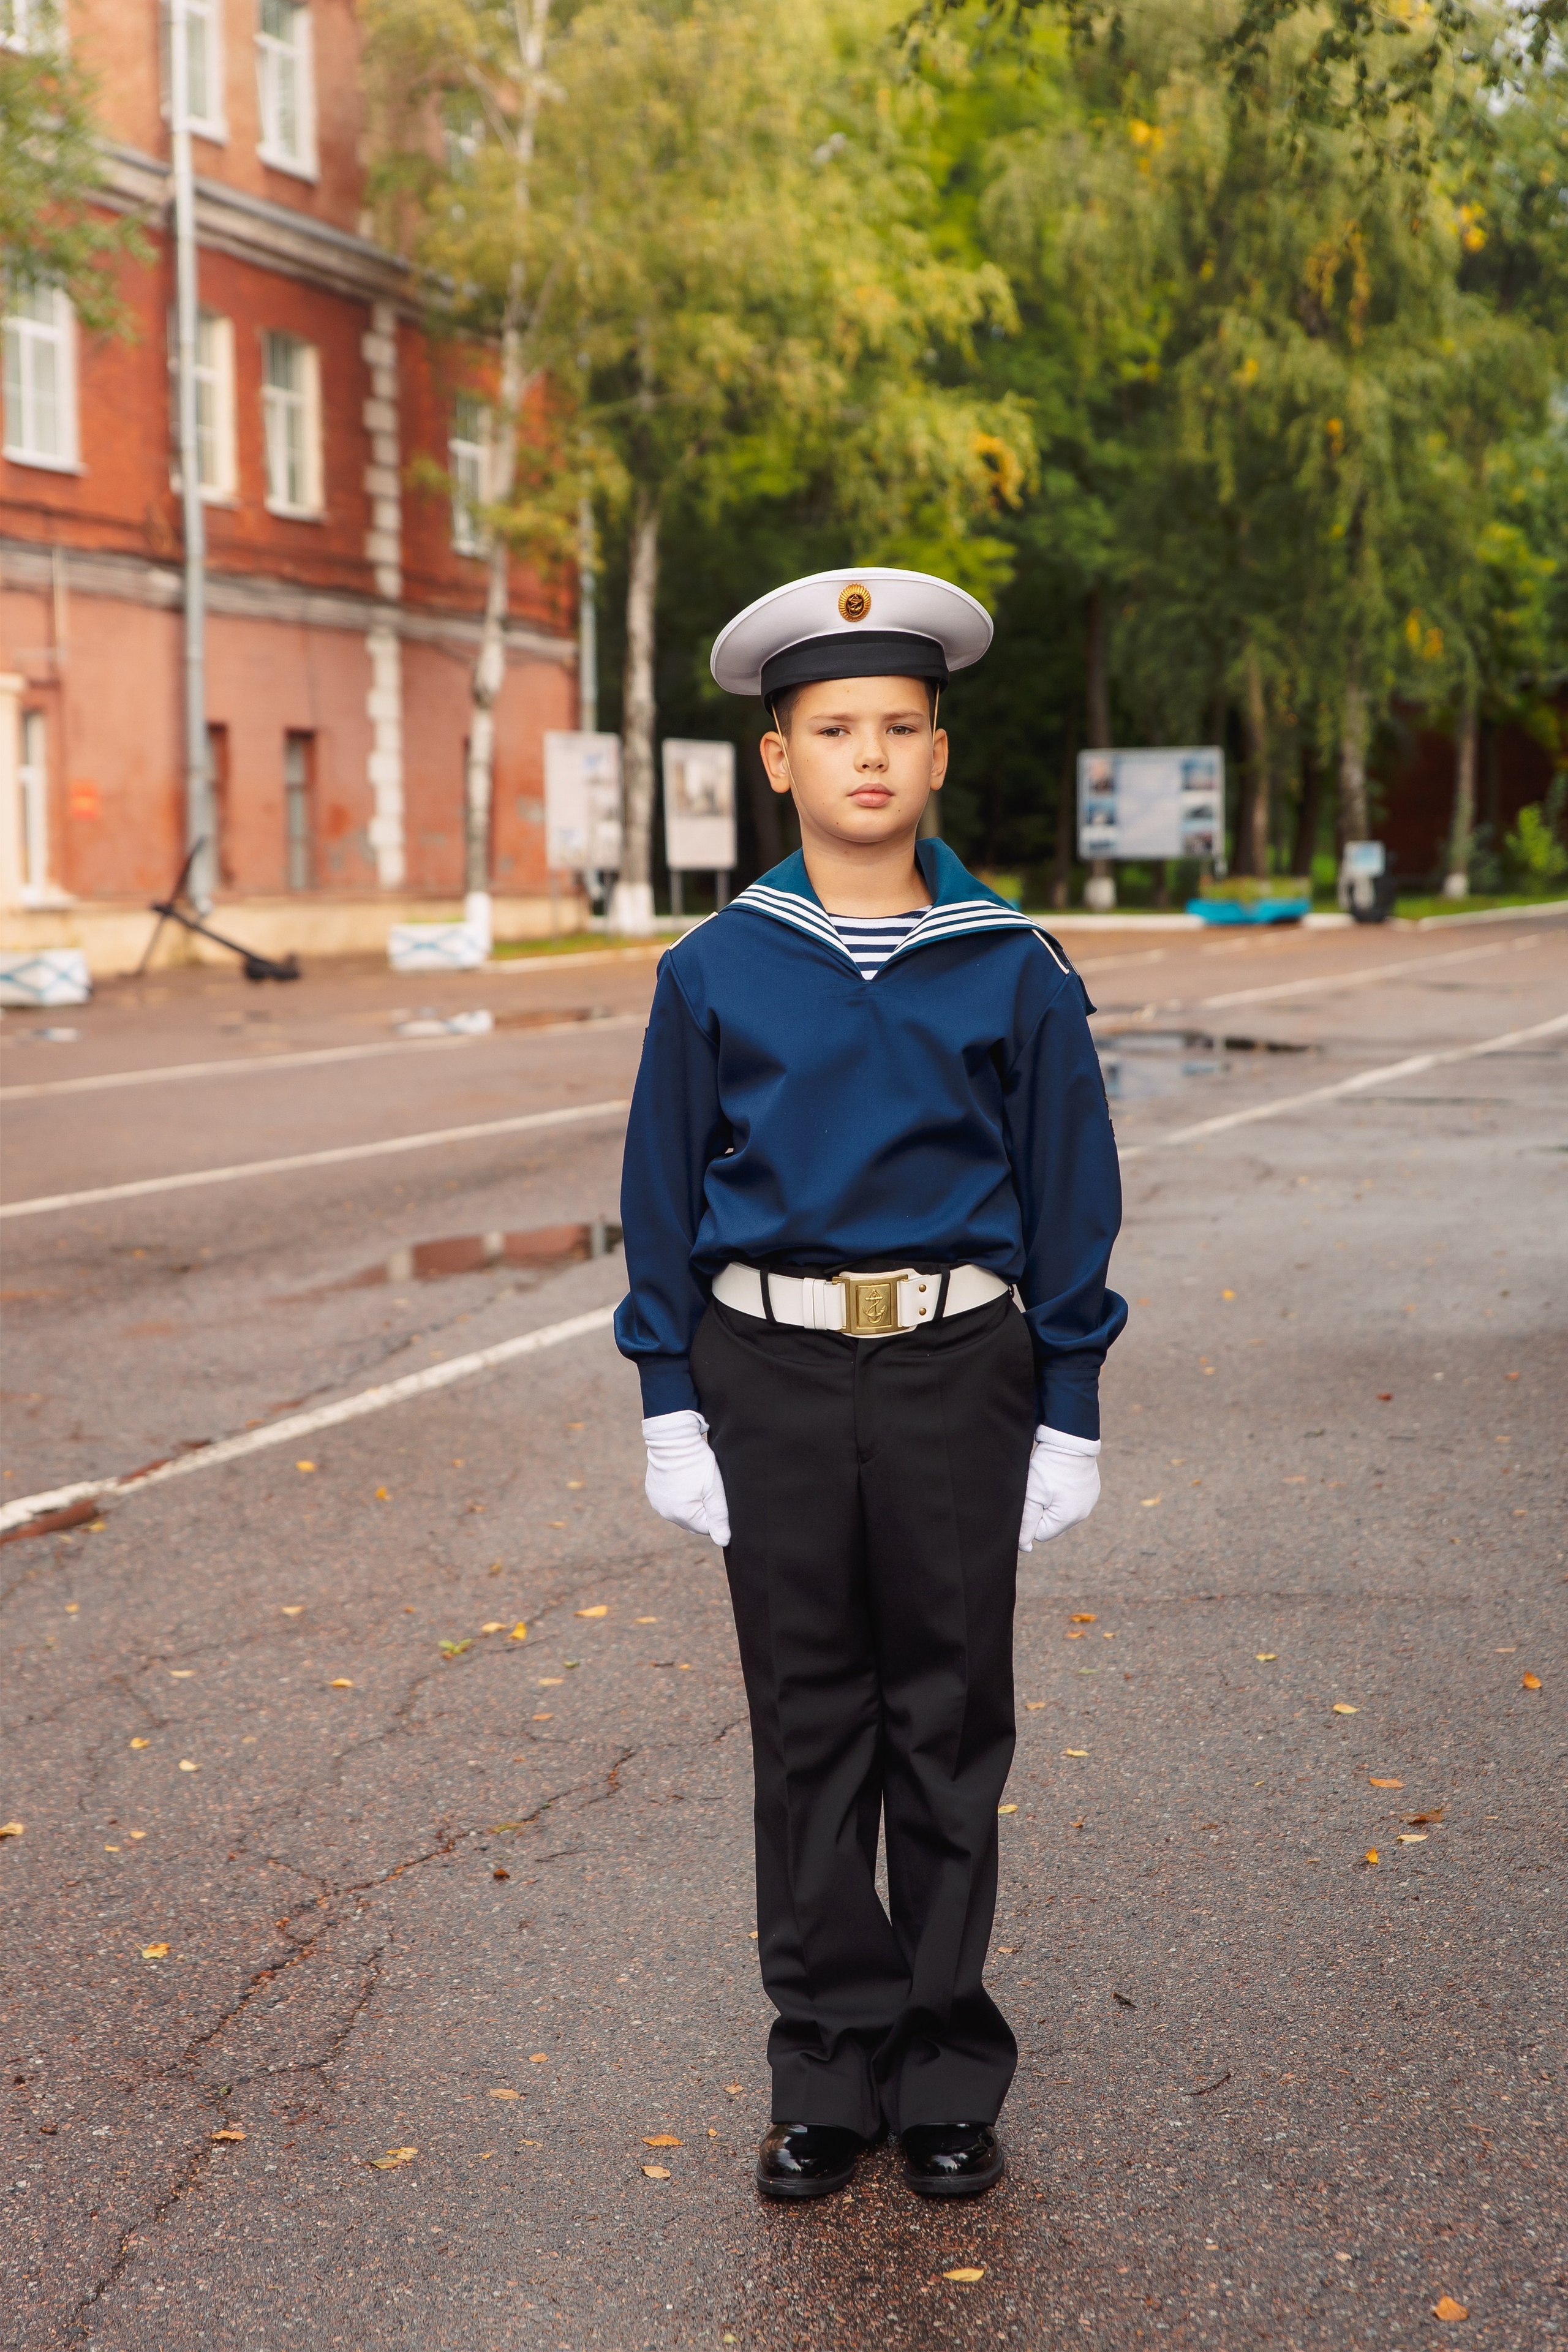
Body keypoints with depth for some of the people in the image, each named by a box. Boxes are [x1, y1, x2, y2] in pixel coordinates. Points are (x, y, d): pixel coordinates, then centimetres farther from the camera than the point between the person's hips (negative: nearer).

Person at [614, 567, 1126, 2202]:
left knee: (948, 1726, 8)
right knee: (807, 1728, 8)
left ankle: (947, 2077, 21)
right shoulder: (716, 973, 1)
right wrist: (671, 1410, 1)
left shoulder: (1013, 973, 0)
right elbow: (665, 1202, 5)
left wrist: (1068, 1418, 0)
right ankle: (830, 2070, 20)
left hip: (955, 1375, 0)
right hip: (772, 1375, 1)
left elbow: (1070, 1203, 3)